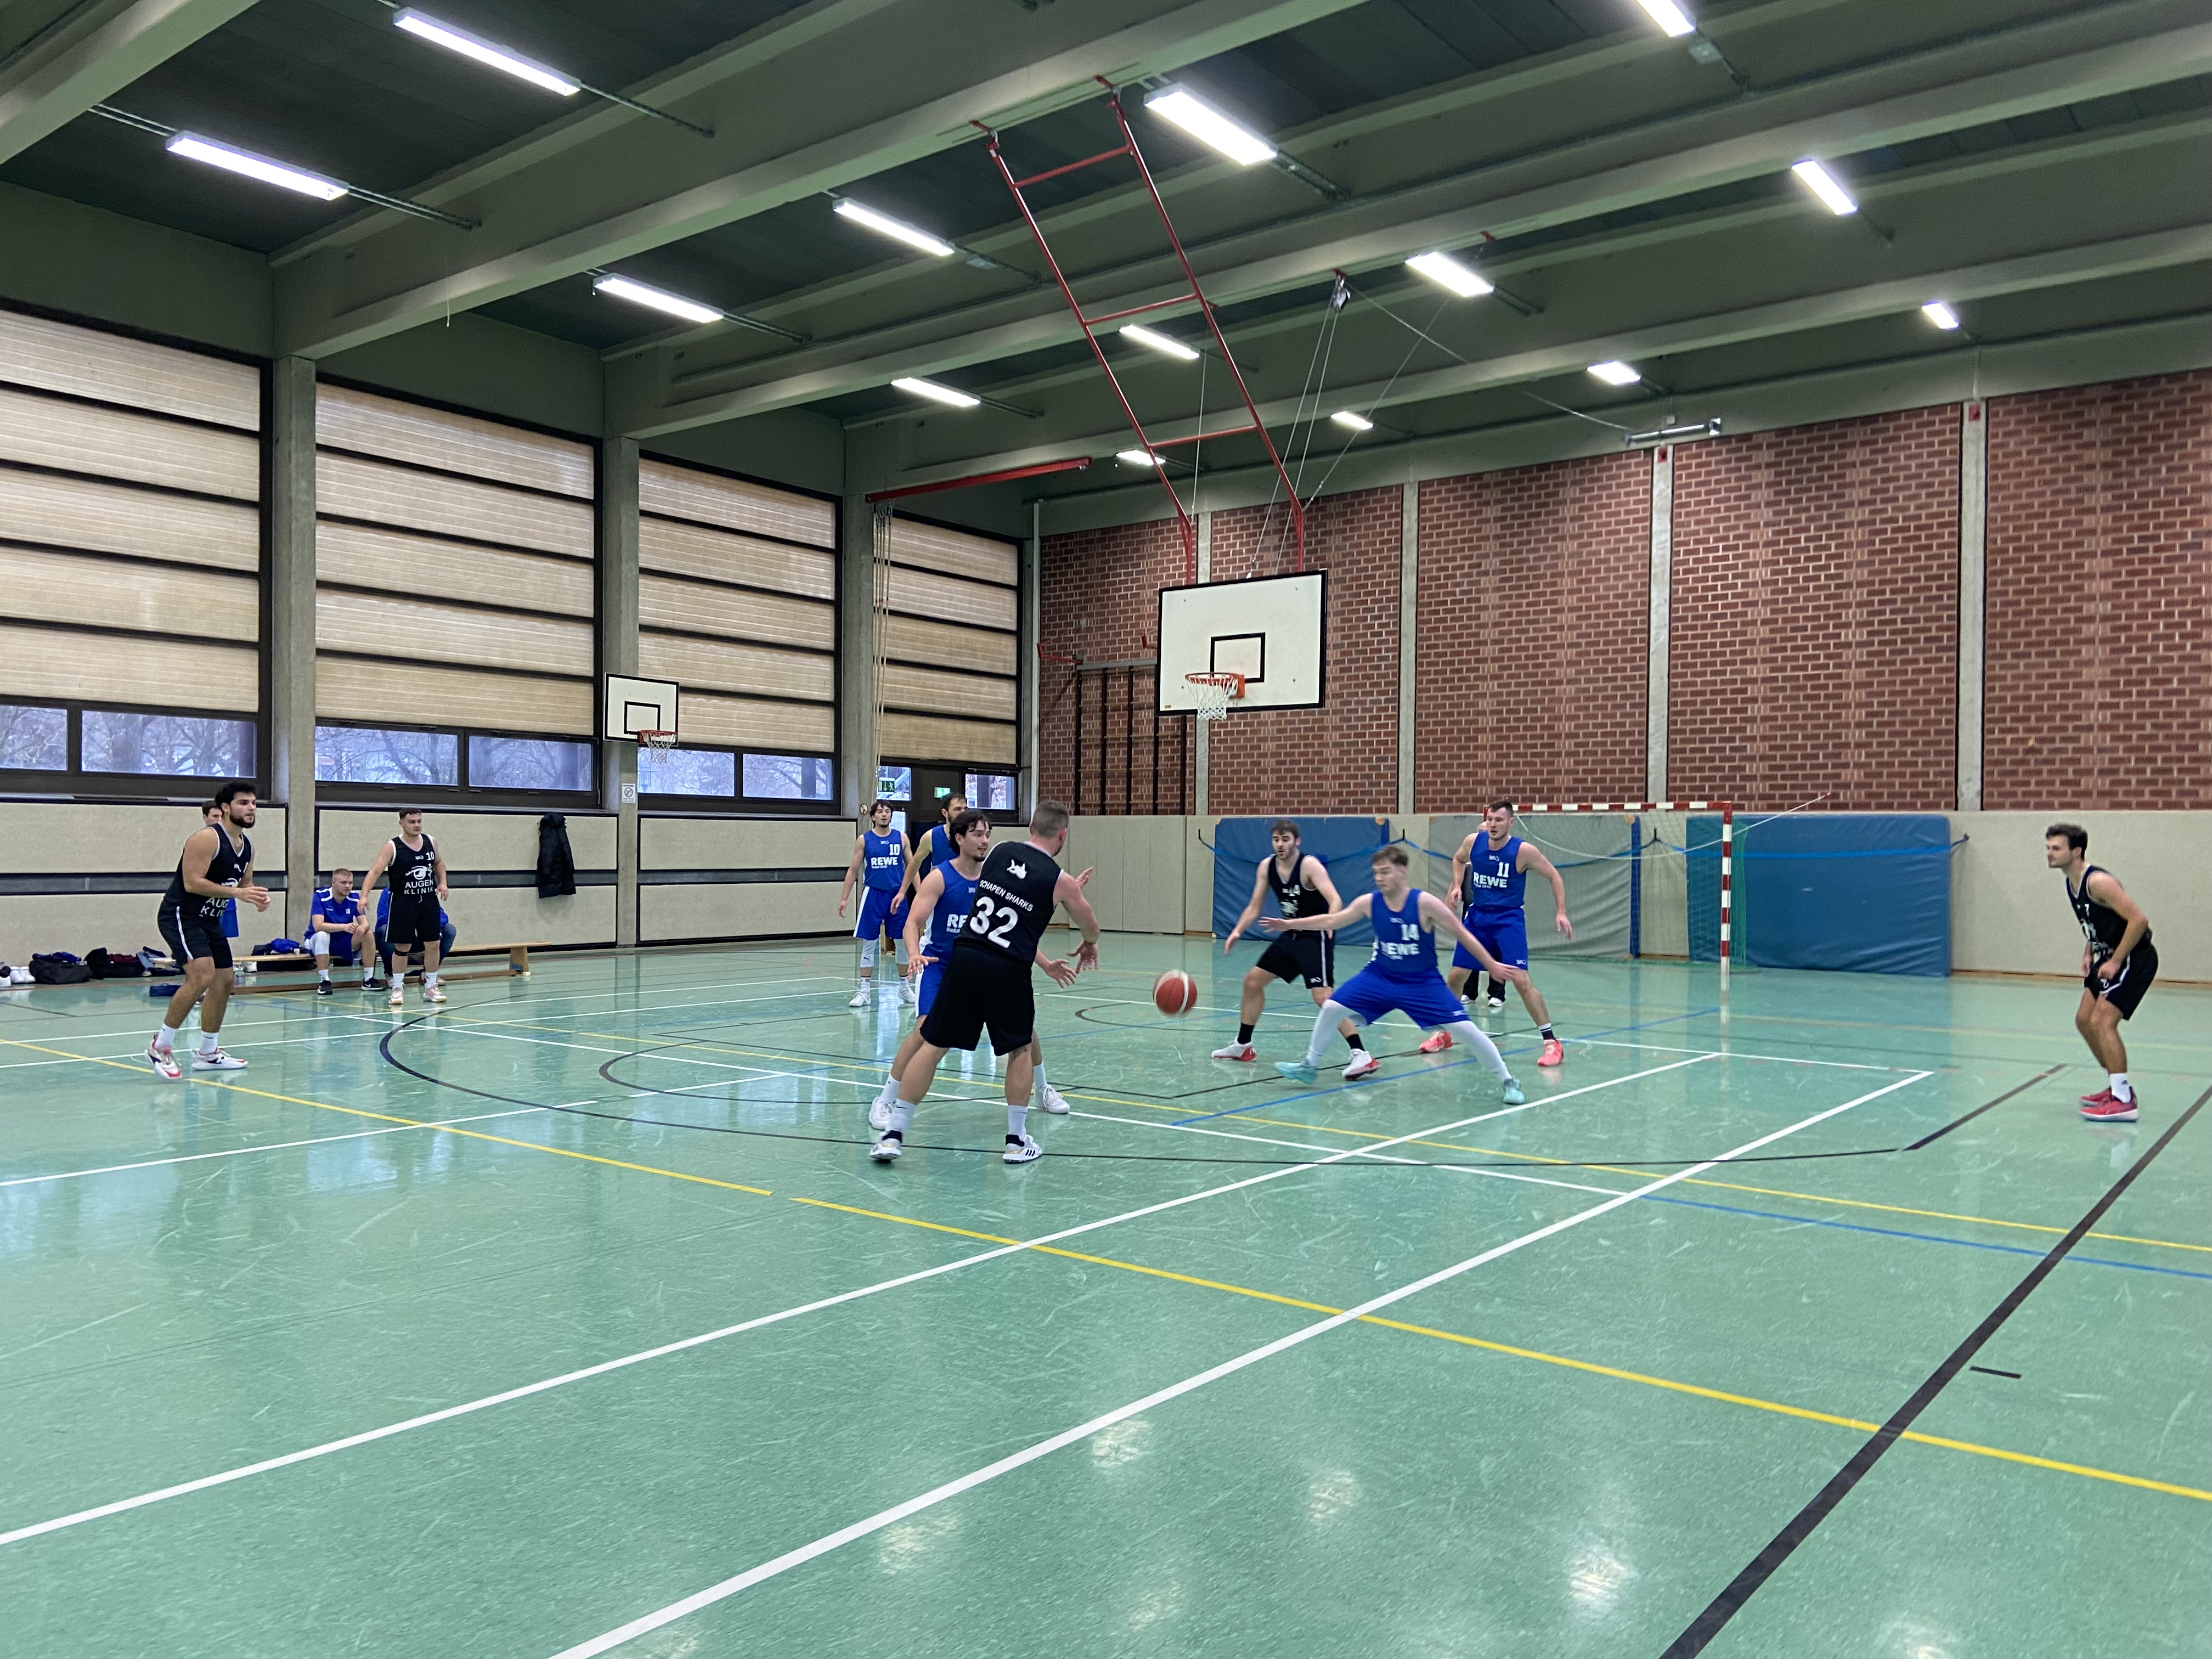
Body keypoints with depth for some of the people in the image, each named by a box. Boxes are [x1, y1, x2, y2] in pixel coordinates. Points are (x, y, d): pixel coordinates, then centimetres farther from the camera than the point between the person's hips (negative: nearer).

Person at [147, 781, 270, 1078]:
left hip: (209, 919, 10)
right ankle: (160, 1047, -10)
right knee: (202, 976, -24)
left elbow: (245, 882, 19)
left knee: (225, 980, 12)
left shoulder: (246, 844, 8)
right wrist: (237, 892, -29)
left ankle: (208, 1053, 25)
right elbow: (193, 883, -25)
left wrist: (257, 897, -3)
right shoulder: (207, 838, -18)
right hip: (181, 915, -10)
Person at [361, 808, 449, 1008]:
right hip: (403, 902, -4)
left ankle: (431, 988, 16)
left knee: (433, 944, 4)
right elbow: (375, 871, -18)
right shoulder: (392, 847, -10)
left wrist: (442, 882, 7)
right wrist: (364, 895, -31)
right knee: (402, 947, 0)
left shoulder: (430, 842, 5)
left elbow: (439, 863, 23)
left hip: (429, 901, 4)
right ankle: (398, 989, 13)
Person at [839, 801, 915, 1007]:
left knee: (903, 942, 8)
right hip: (873, 895, -1)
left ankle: (904, 986, 22)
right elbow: (853, 870, 5)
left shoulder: (901, 838, 4)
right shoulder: (864, 840, 1)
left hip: (898, 896, 1)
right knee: (868, 944, 1)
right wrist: (844, 898, -1)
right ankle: (865, 991, 6)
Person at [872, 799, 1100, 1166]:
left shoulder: (999, 851, 13)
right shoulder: (1061, 881, 3)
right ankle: (1017, 1141, 22)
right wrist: (1089, 946, 47)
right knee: (1019, 1049, 19)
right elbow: (1091, 929, 22)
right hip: (1007, 971, -3)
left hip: (963, 956, 3)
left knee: (933, 1046, 10)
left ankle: (894, 1134, 10)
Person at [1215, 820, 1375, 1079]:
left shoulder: (1310, 865, -20)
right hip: (1291, 935, 8)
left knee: (1322, 996, -22)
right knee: (1253, 980, 11)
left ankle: (1362, 1056, -24)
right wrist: (1237, 932, -10)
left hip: (1316, 937, -8)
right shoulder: (1266, 867, 0)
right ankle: (1243, 1047, 26)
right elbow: (1254, 907, 6)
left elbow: (1336, 901, -29)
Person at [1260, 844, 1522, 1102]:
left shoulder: (1425, 903, -23)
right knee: (1331, 1007, -5)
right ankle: (1309, 1066, 16)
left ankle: (1507, 1081, 5)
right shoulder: (1369, 902, -12)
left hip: (1422, 982, -4)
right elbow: (1332, 921, 0)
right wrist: (1289, 924, -4)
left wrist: (1492, 965, -15)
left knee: (1463, 1028, -13)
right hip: (1380, 977, 4)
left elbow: (1463, 934, -15)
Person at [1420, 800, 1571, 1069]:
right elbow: (1458, 859, 20)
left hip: (1508, 919, -4)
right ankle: (1444, 1034, 26)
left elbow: (1554, 877, -4)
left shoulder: (1523, 850, -15)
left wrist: (1560, 912, -11)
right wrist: (1457, 886, 5)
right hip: (1477, 916, 4)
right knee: (1455, 976, 6)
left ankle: (1552, 1042, -7)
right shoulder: (1473, 842, -4)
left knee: (1521, 980, -16)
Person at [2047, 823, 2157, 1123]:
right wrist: (2088, 954, 8)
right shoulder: (2071, 884, 7)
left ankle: (2123, 1101, -11)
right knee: (2084, 1020, 13)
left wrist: (2115, 962, -23)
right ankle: (2117, 1086, 26)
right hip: (2110, 956, 10)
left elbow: (2139, 919, -27)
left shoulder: (2097, 882, -23)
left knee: (2102, 1022, -17)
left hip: (2135, 957, -10)